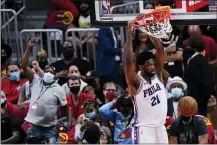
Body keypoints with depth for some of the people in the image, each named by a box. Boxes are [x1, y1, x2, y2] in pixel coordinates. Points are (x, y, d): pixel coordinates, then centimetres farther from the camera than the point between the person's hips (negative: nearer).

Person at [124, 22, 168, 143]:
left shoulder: (158, 75, 5)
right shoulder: (136, 82, -10)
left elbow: (160, 50, -2)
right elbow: (129, 61, -26)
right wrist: (130, 34, -27)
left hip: (160, 128, 6)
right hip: (144, 129, -6)